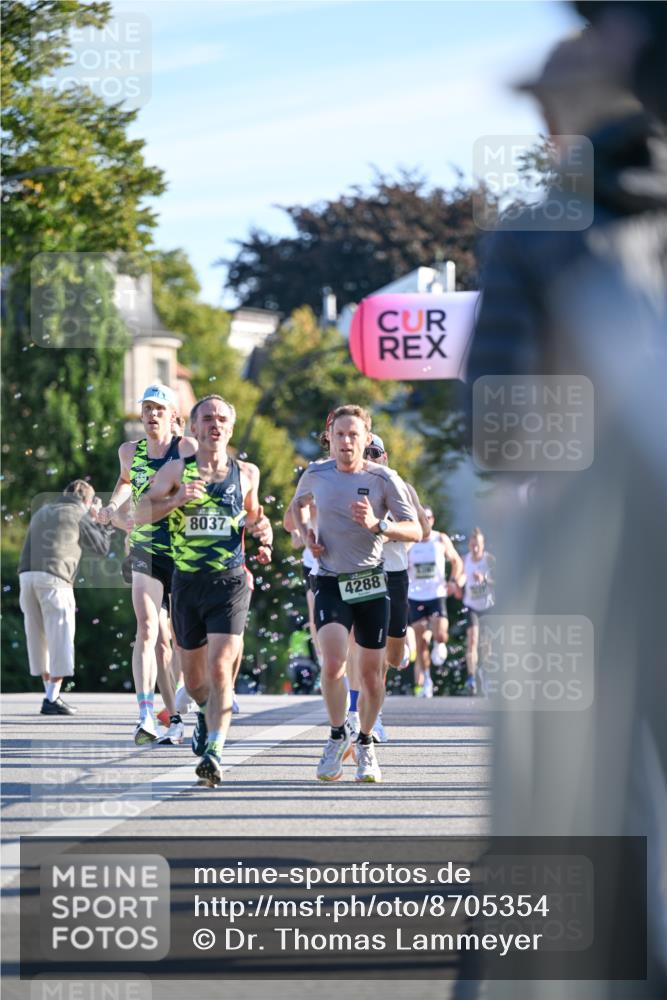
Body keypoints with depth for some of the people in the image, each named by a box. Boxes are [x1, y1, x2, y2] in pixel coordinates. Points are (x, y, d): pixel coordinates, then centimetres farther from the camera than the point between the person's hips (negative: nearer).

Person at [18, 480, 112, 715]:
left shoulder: (41, 513, 26)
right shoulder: (79, 515, 8)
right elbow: (101, 547, 11)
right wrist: (98, 521, 28)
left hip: (27, 575, 6)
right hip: (53, 578, -6)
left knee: (38, 638, 13)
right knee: (60, 638, -3)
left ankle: (51, 694, 18)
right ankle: (51, 700, -9)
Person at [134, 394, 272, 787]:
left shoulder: (247, 473, 8)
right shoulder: (177, 470, 3)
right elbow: (141, 512, -4)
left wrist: (263, 530, 4)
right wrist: (176, 500, -21)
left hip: (230, 582, -1)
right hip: (187, 582, 1)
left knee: (220, 670, -18)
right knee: (194, 678, 12)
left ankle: (215, 752, -23)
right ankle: (207, 714, 46)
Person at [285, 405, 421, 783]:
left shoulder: (383, 479, -5)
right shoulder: (316, 475, 2)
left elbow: (415, 531, -7)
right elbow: (296, 508, 24)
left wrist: (377, 525, -24)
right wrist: (305, 533, 4)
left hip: (371, 583, 0)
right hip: (331, 582, 0)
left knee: (371, 674, 5)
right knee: (333, 664, -19)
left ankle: (365, 742, 28)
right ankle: (338, 735, 3)